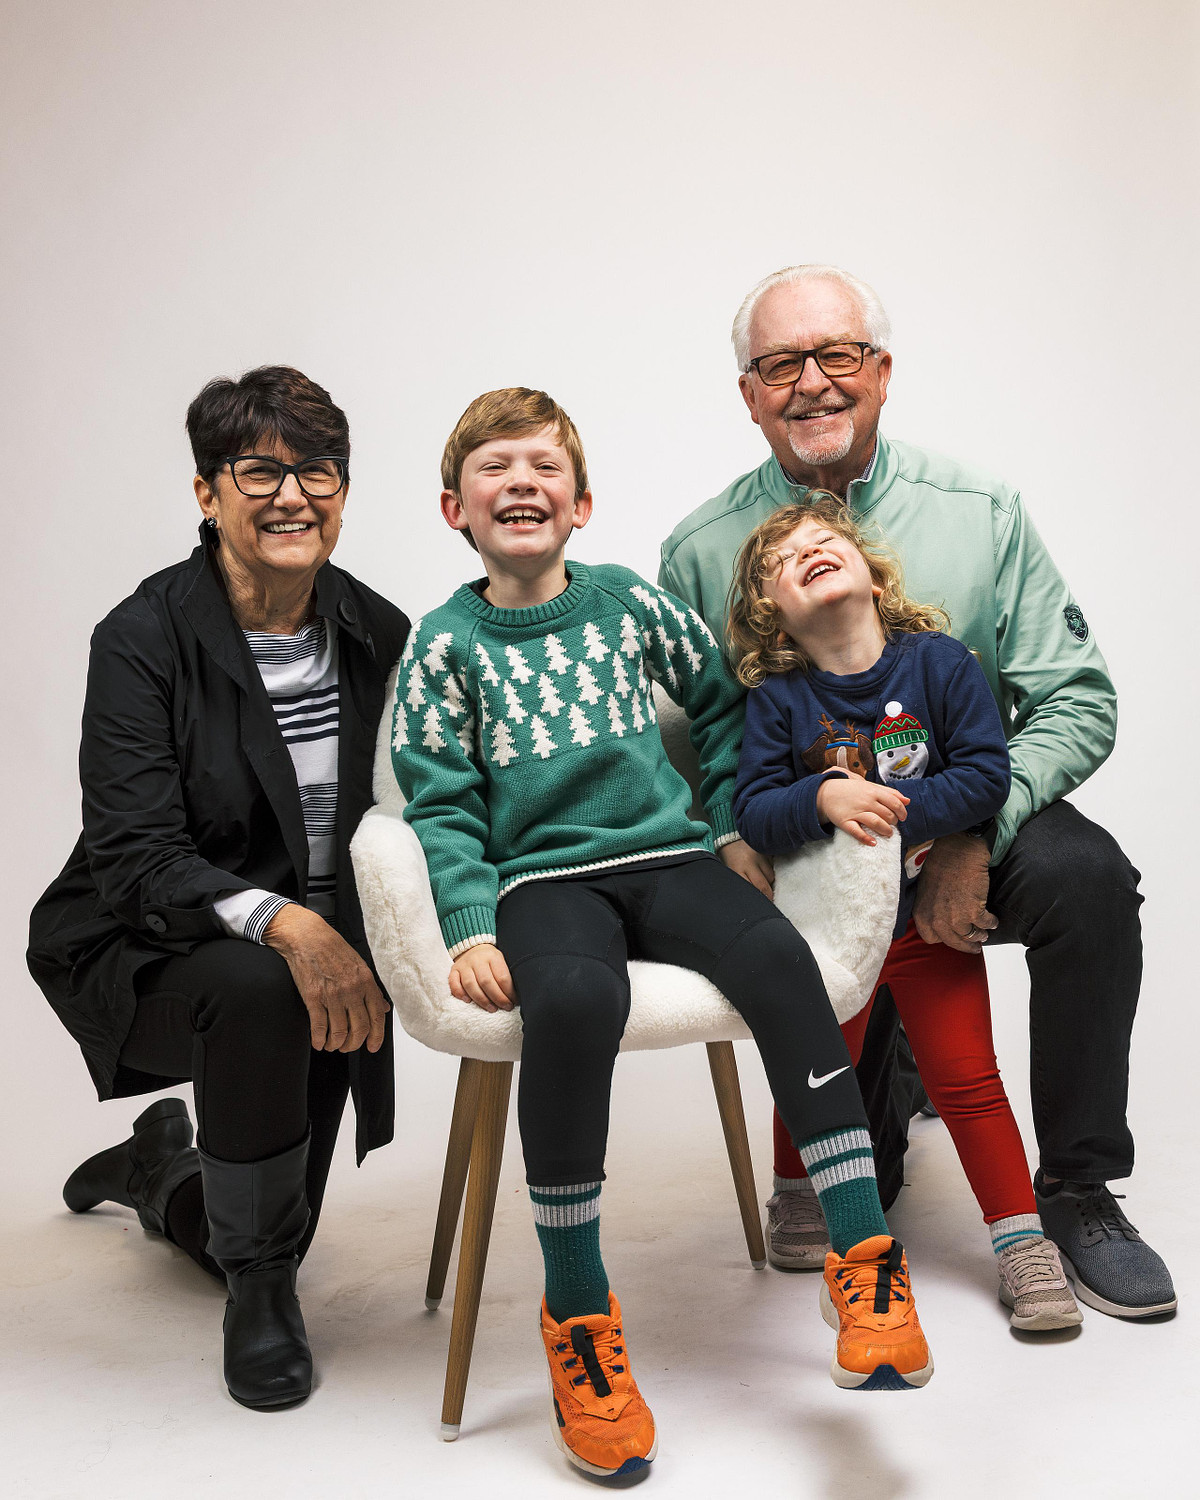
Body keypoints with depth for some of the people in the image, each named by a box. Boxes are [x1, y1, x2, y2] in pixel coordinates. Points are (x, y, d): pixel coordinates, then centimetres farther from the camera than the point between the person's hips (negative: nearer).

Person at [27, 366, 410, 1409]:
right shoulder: (144, 640, -17)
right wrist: (282, 924, -41)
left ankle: (161, 1169, 50)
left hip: (325, 955, 5)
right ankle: (259, 1285, -13)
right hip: (148, 954, -4)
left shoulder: (380, 637, -4)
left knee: (269, 1233, 11)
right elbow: (134, 856, -24)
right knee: (256, 989, -39)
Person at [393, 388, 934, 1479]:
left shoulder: (630, 602, 11)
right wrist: (471, 929, -9)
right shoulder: (446, 644, 6)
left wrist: (734, 824, 16)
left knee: (775, 953, -29)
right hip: (543, 875, -2)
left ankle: (865, 1259, -23)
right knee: (572, 998, -36)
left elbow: (723, 702, 24)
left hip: (667, 854, 2)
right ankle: (578, 1313, -21)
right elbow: (444, 806, 3)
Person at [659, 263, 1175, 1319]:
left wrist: (974, 837, -18)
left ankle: (1077, 1191, -12)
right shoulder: (702, 552, 1)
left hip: (967, 824, 0)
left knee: (1086, 872, -30)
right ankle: (860, 1175, 15)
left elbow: (1077, 701, -3)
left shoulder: (979, 514, 1)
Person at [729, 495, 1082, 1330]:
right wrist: (824, 799, -35)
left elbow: (987, 776, -15)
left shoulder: (939, 662, -10)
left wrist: (889, 815, -25)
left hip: (929, 917, -1)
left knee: (967, 1081, 3)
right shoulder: (777, 699, -9)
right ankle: (800, 1201, 40)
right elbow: (753, 812, -15)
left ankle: (1021, 1239, 14)